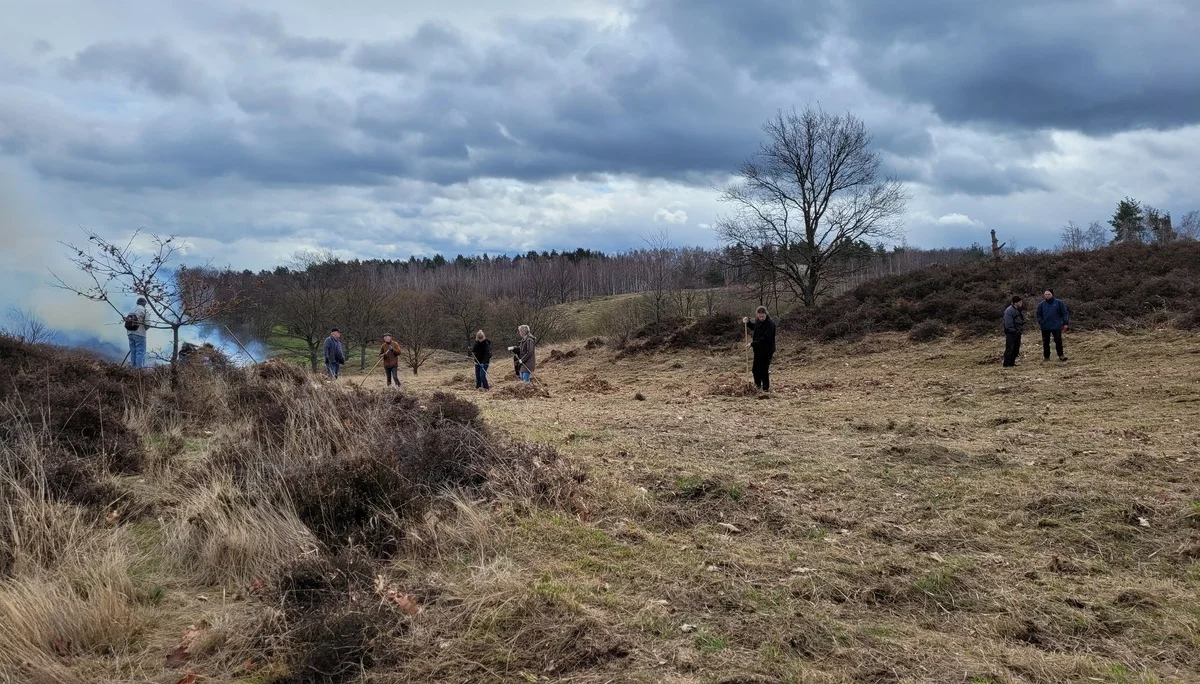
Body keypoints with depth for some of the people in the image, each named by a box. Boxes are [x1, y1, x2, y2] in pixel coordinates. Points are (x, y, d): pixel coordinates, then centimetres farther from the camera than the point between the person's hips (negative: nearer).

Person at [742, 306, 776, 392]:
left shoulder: (770, 323, -20)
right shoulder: (758, 321, 6)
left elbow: (765, 339, -26)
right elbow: (753, 327, 29)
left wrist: (753, 344, -24)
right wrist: (747, 322, 9)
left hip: (766, 350, -8)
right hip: (758, 349, 8)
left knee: (764, 370, -5)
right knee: (756, 369, 14)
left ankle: (766, 387, 6)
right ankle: (757, 384, 31)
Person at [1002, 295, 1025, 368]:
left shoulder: (1019, 310, 12)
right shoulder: (1009, 311, -17)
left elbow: (1022, 320, 22)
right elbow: (1008, 324, -20)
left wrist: (1022, 328, 9)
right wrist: (1014, 331, -20)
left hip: (1017, 332, 9)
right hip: (1011, 333, -9)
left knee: (1016, 348, 11)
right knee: (1009, 348, -9)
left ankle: (1012, 362, 19)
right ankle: (1007, 364, -6)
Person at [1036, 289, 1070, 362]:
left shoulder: (1058, 302, -2)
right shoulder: (1041, 304, 3)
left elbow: (1064, 313, 1)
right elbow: (1039, 314, 12)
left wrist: (1065, 323, -3)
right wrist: (1040, 322, -1)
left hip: (1056, 326, -2)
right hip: (1045, 327, 2)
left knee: (1058, 341, -3)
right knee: (1046, 342, 8)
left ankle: (1061, 356, 7)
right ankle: (1046, 357, 17)